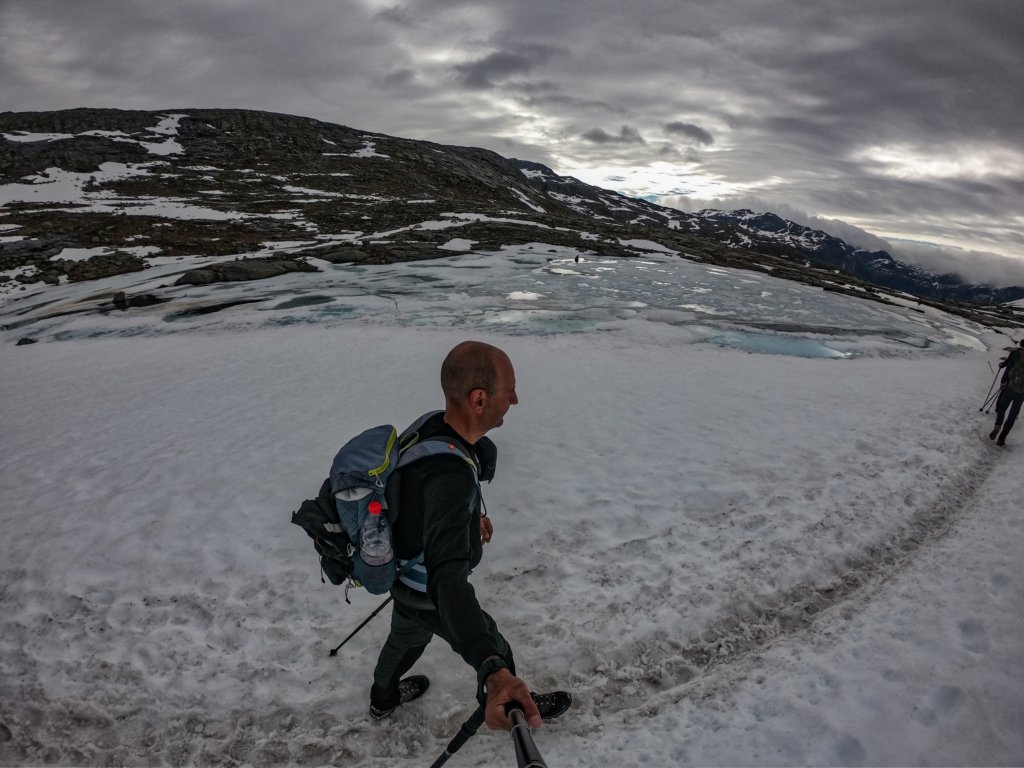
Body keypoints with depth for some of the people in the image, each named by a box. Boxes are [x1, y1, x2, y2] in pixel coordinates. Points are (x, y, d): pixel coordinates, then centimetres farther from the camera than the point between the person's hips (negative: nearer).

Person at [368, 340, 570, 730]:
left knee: (406, 636, 35)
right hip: (431, 596, -7)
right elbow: (447, 576, -54)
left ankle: (383, 698, 63)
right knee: (495, 649, 21)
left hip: (406, 575, 7)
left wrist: (473, 514, 19)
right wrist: (493, 671, -65)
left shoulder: (433, 424, -17)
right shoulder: (450, 476, -44)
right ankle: (510, 705, 51)